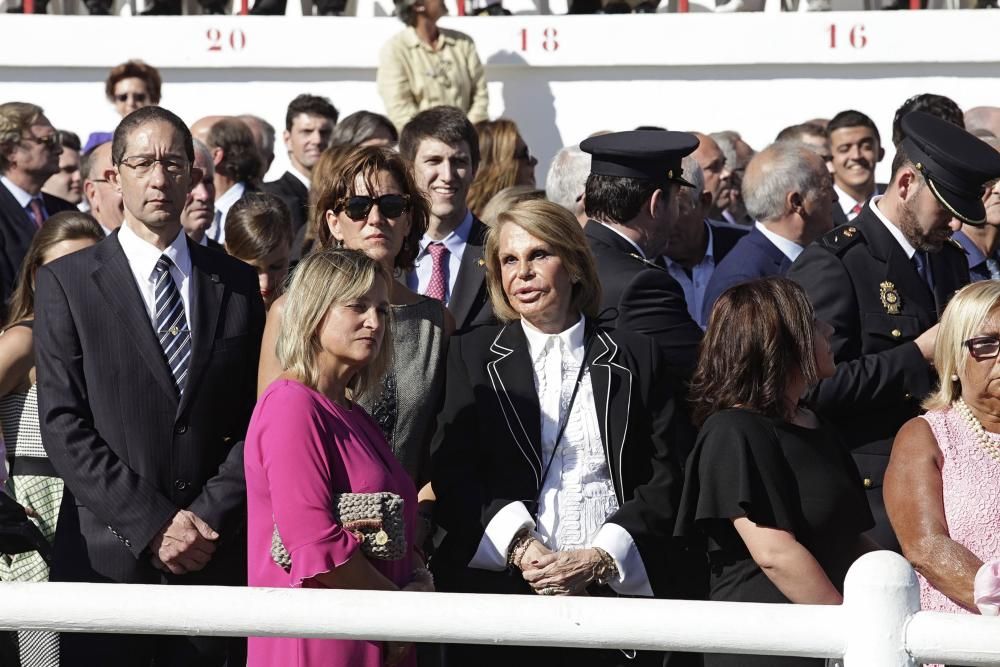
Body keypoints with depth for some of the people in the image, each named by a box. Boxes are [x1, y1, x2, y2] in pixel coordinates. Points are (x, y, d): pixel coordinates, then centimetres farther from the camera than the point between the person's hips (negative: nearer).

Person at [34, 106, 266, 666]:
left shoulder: (238, 283, 11)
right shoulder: (67, 282, 2)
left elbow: (256, 418, 7)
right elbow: (62, 424, -5)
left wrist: (210, 516, -7)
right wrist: (152, 524, -11)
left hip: (214, 553, 2)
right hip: (108, 555, -2)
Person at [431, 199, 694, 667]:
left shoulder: (636, 357, 10)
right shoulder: (472, 356, 11)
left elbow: (666, 479, 3)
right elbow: (450, 477, 2)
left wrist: (599, 559, -10)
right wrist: (521, 548, -13)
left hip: (616, 592, 0)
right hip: (499, 591, 0)